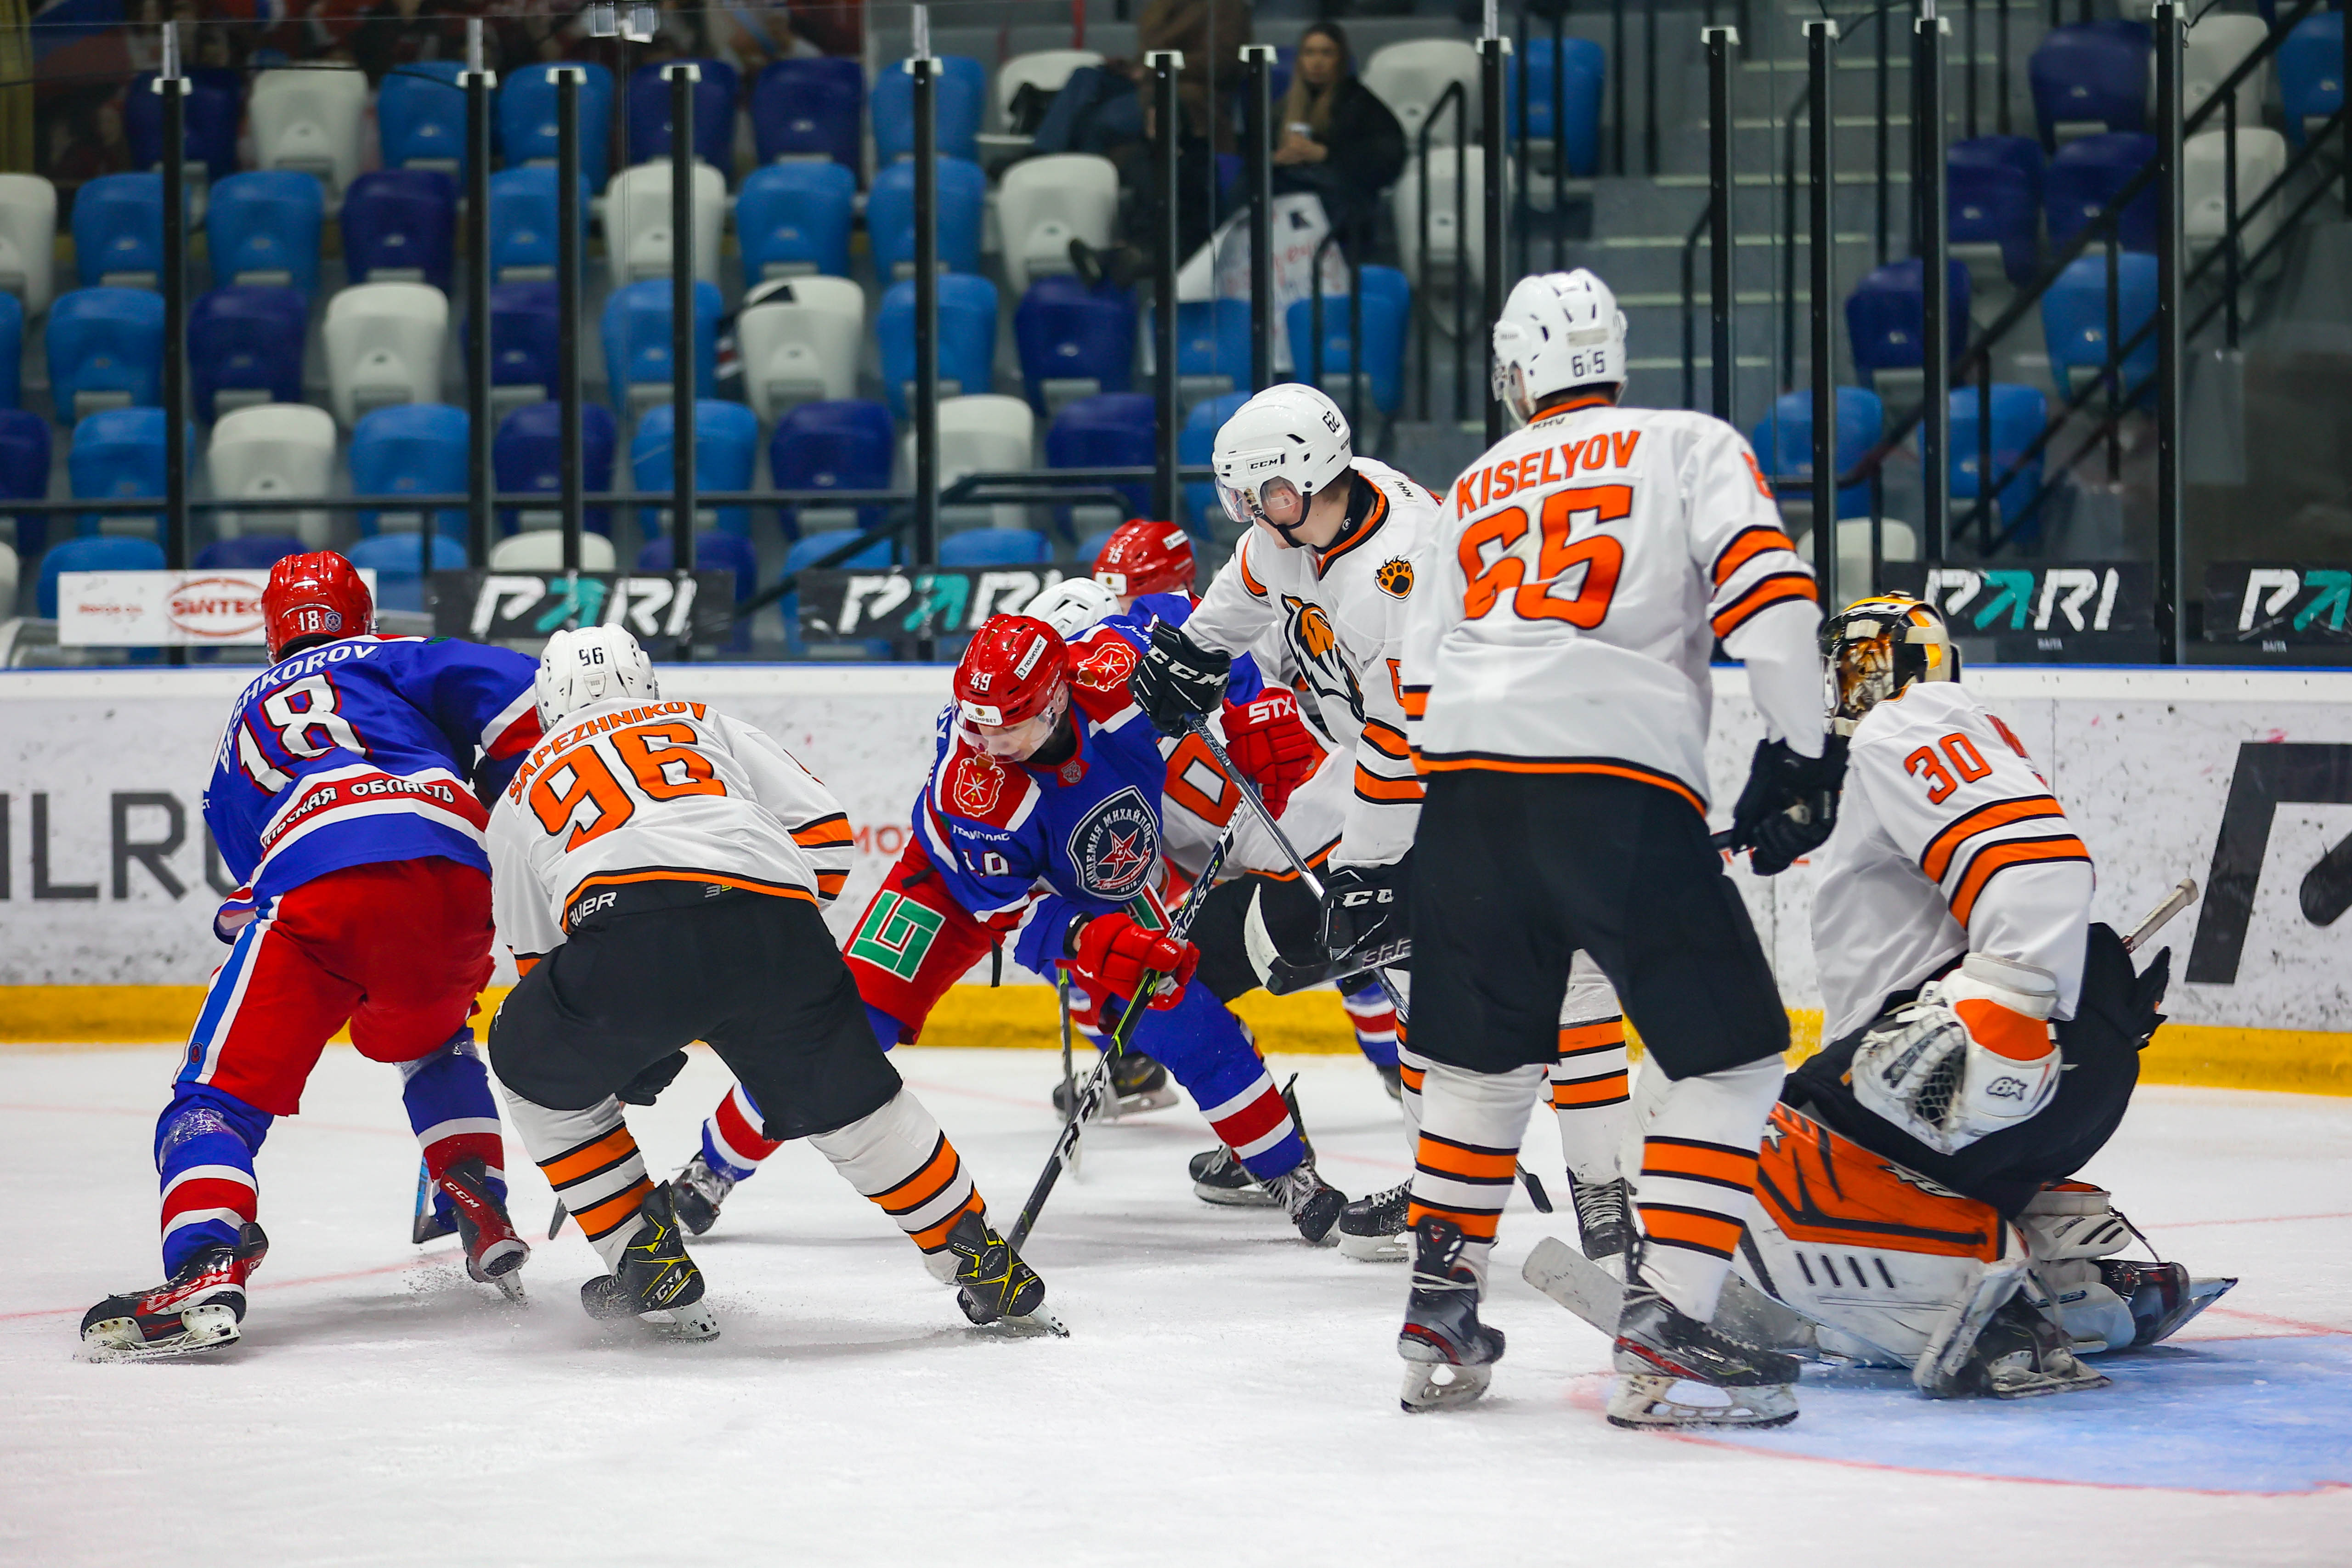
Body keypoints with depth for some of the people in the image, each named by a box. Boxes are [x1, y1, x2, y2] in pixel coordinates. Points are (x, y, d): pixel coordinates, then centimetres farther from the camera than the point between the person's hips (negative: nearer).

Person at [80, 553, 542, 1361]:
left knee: (223, 1090, -3)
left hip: (316, 885, -2)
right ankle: (483, 1214, 23)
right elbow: (513, 692, 11)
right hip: (458, 879, 2)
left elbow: (249, 861, 37)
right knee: (430, 1041, 34)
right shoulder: (387, 661, 28)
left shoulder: (242, 727, 37)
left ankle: (207, 1267, -28)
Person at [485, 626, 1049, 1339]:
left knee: (537, 1070, 26)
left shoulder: (520, 796, 35)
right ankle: (985, 1264, 25)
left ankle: (652, 1267, 22)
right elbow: (821, 830, 24)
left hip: (628, 940, -2)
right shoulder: (705, 723, 35)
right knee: (853, 1098, 23)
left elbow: (538, 961, 35)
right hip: (774, 922, 2)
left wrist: (632, 1057, 46)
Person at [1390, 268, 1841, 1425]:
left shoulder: (1470, 493, 27)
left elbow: (1420, 692, 23)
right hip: (1621, 782, -5)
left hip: (1468, 778, 5)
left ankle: (1438, 1319, 24)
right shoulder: (1688, 445, 14)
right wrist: (1801, 752, 1)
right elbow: (1764, 589, -4)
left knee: (1482, 1055, 22)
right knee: (1727, 1053, 3)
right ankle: (1662, 1334, -6)